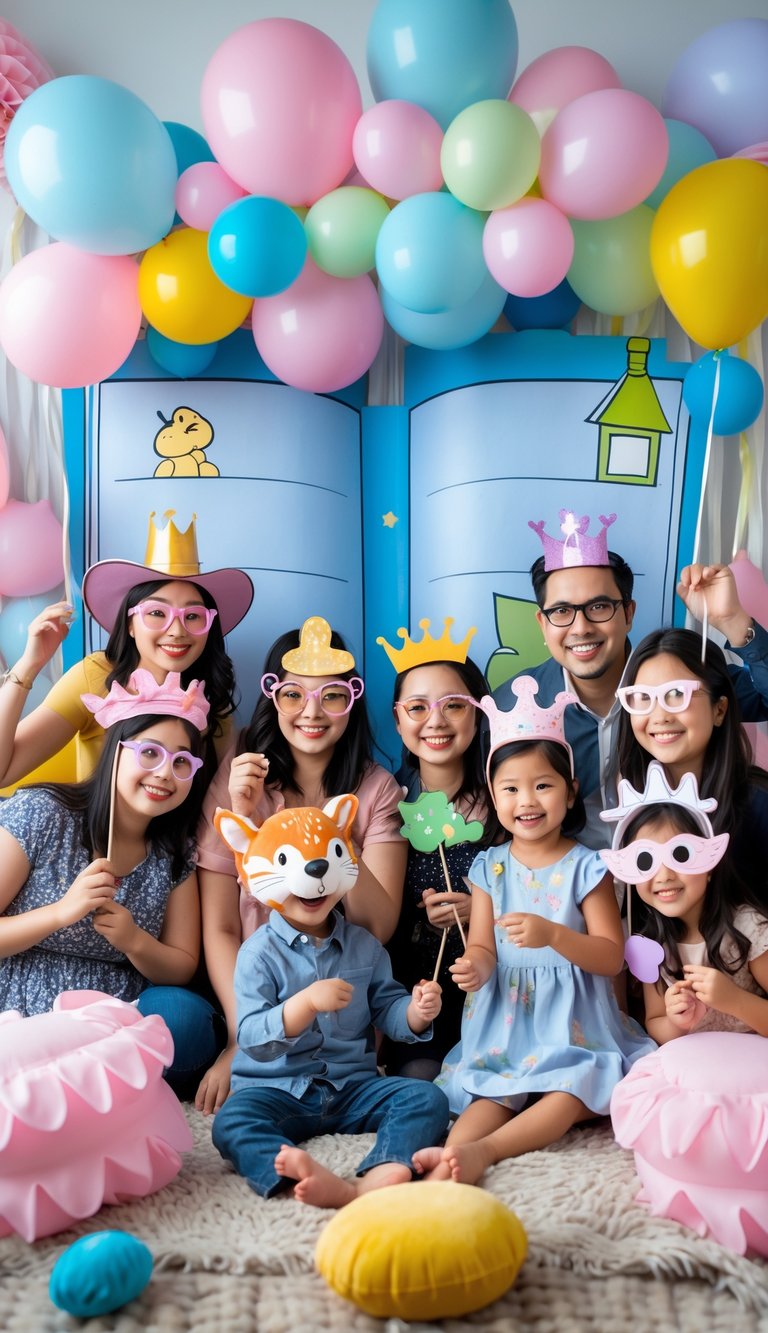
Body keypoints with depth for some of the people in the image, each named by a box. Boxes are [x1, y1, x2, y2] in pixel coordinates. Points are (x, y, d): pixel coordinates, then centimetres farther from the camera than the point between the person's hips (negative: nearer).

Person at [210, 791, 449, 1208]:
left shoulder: (363, 945, 8)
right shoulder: (260, 952, -5)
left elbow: (386, 1009, 11)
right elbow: (253, 1040, -13)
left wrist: (415, 1012, -13)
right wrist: (307, 1003, -29)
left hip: (353, 1086, 4)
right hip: (278, 1090, -3)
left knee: (427, 1098, -19)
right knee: (230, 1123, -32)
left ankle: (380, 1176, -48)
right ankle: (327, 1184, -58)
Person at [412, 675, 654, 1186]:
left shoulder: (585, 867, -6)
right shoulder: (490, 867, 4)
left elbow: (612, 956, -10)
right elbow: (482, 947, 2)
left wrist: (553, 935, -28)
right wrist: (477, 968, -25)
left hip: (571, 1022, -2)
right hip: (505, 1021, 2)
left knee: (569, 1095, -25)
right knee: (490, 1090, -18)